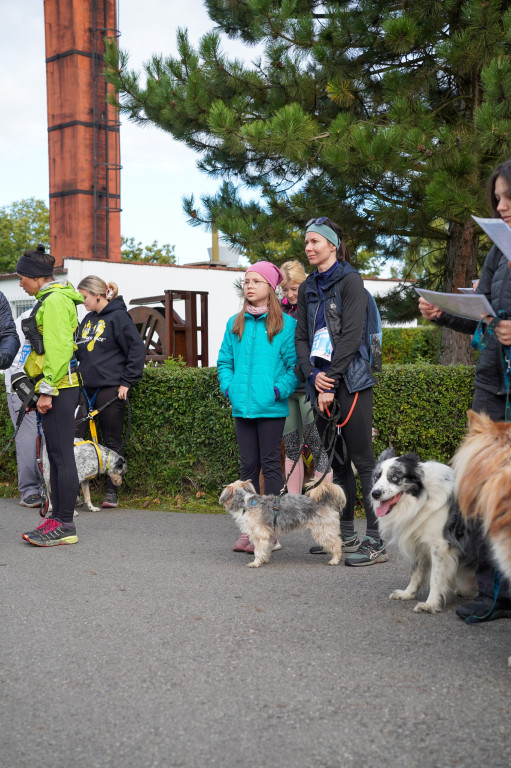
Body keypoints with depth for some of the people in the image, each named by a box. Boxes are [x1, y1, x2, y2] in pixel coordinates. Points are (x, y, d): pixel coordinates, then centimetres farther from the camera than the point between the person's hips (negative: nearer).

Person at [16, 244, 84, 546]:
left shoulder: (55, 300, -12)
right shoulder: (51, 298, 19)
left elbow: (57, 348, -19)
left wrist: (47, 389, -19)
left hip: (59, 387, -10)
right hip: (56, 387, 10)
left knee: (62, 455, -8)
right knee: (56, 455, 11)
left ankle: (65, 526, -5)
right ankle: (57, 518, 17)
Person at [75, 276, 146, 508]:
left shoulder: (118, 317, -7)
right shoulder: (88, 319, 15)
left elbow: (137, 349, -11)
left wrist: (127, 382, -12)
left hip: (110, 389, -7)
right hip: (86, 387, 7)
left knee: (111, 441, 3)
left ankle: (112, 492, 12)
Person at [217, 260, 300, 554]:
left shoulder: (285, 324, -2)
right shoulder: (235, 324, 12)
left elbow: (295, 364, -5)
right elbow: (224, 362, 16)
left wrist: (278, 390, -14)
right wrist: (230, 388, 2)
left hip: (271, 408, -4)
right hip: (242, 407, 4)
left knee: (270, 465, 0)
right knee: (249, 466, 8)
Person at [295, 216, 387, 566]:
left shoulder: (349, 280, -4)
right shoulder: (308, 288, 16)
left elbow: (351, 336, -12)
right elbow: (302, 337, 13)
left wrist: (331, 382, -14)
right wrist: (313, 374, -4)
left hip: (351, 381, -7)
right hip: (322, 382, 7)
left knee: (362, 459, -8)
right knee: (336, 459, 12)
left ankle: (376, 540, -7)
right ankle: (346, 532, 21)